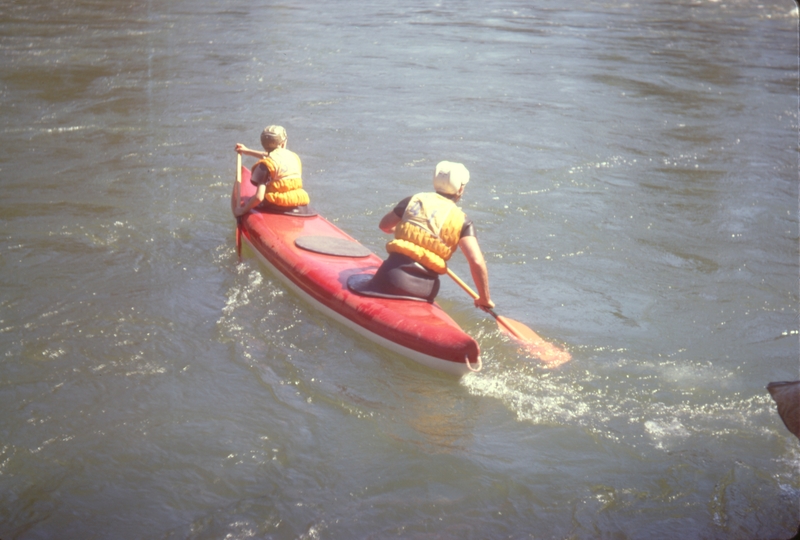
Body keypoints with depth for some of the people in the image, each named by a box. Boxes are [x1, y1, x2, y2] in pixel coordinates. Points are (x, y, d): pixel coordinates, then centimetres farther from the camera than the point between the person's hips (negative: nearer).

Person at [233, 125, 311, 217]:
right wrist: (248, 151, 46)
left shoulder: (265, 165, -6)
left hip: (277, 211, -6)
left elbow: (259, 197, -15)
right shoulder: (295, 157, 14)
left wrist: (242, 210, 0)